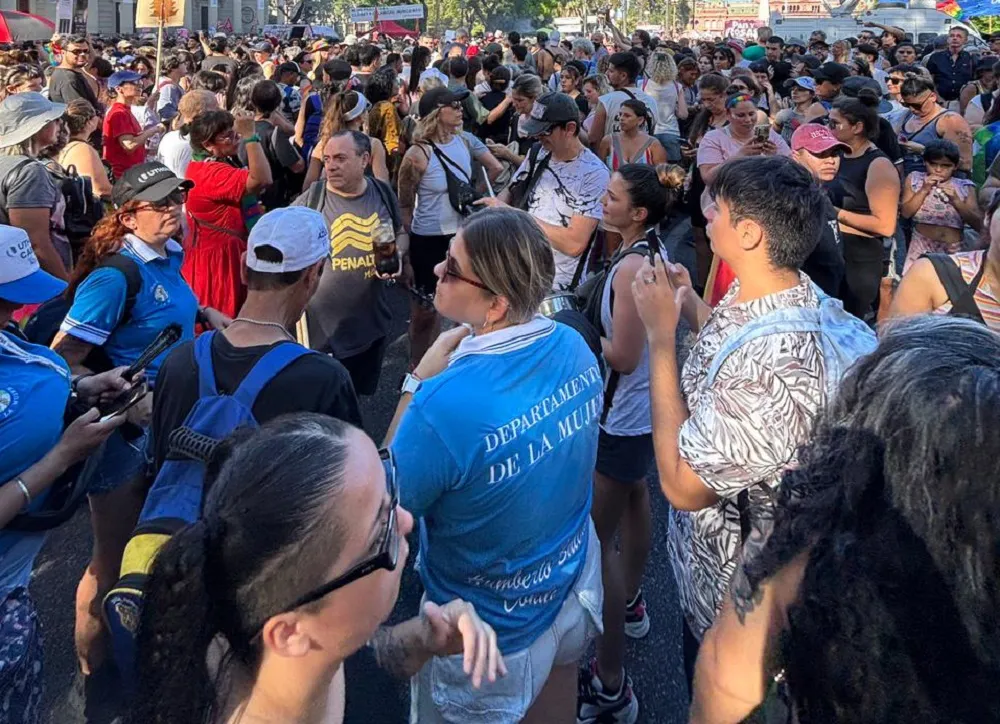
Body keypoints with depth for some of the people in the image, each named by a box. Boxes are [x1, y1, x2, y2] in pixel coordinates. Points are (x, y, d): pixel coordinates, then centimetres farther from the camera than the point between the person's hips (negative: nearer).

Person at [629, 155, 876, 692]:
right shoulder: (800, 300, -8)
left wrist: (661, 333, -29)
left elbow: (682, 484, -32)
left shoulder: (780, 357, -40)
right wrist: (692, 306, 0)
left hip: (730, 599, -8)